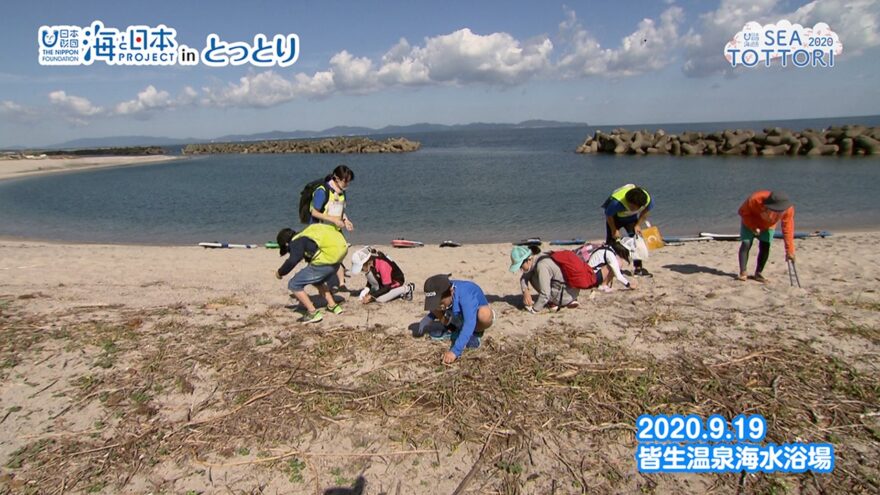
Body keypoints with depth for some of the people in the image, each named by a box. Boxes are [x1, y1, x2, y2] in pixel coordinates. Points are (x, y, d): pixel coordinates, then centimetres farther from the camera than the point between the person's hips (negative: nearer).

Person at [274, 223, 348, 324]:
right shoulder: (305, 237, 29)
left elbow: (293, 261, -17)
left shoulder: (296, 242, 1)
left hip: (324, 262, -9)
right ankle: (333, 306, 32)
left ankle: (313, 313, 0)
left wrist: (280, 272, 1)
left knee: (294, 285, 4)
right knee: (317, 280, 37)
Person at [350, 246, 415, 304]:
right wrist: (367, 289, -12)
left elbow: (387, 287, -31)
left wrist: (371, 296, -31)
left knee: (379, 299, -23)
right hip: (384, 282, 7)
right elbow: (371, 280, 6)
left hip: (397, 283, -7)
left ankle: (406, 289, -6)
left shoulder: (383, 265, -36)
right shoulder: (371, 262, -14)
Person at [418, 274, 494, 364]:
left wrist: (455, 351, -58)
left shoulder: (466, 295, -40)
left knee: (485, 314, -40)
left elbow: (469, 324, -50)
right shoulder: (442, 292, -21)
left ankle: (476, 333, -7)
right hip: (458, 318, 5)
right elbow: (434, 308, 3)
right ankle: (454, 328, 5)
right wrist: (428, 319, -17)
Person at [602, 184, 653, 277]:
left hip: (631, 218, 3)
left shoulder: (648, 200, -30)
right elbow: (608, 215, -22)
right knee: (611, 241, -7)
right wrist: (614, 230, -16)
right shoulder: (616, 202, -42)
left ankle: (638, 268, 0)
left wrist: (638, 225, -13)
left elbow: (645, 211, -6)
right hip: (615, 217, -3)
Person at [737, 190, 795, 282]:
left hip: (768, 226, 2)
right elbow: (743, 212, -22)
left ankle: (759, 273, 4)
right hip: (750, 222, -2)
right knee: (746, 244, -14)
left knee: (765, 247, -8)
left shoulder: (788, 209, -32)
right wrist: (753, 227, -32)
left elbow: (788, 230, -28)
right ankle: (742, 273, -12)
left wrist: (789, 251, -30)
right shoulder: (755, 199, -40)